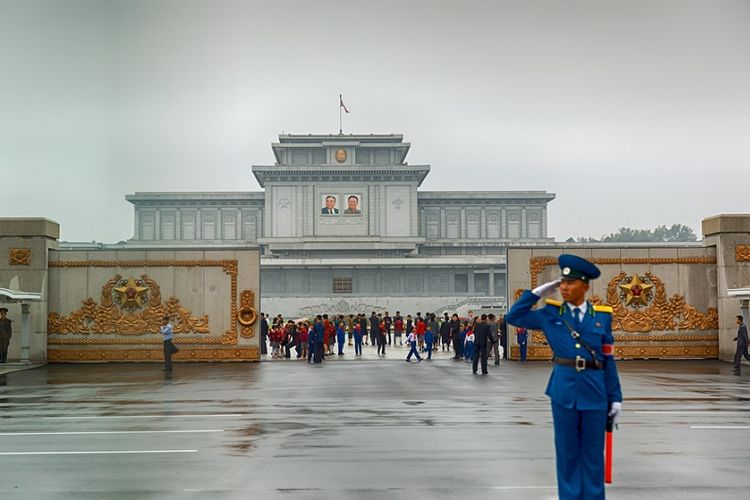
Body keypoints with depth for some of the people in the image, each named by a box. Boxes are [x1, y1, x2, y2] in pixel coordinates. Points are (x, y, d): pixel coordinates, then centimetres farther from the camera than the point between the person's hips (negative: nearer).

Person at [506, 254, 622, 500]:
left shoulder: (602, 316, 3)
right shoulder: (551, 314, 4)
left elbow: (608, 360, 5)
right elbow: (513, 316, 5)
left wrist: (615, 397, 3)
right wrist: (538, 292, 0)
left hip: (594, 392, 0)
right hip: (563, 391, 0)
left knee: (593, 453, 8)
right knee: (567, 452, 8)